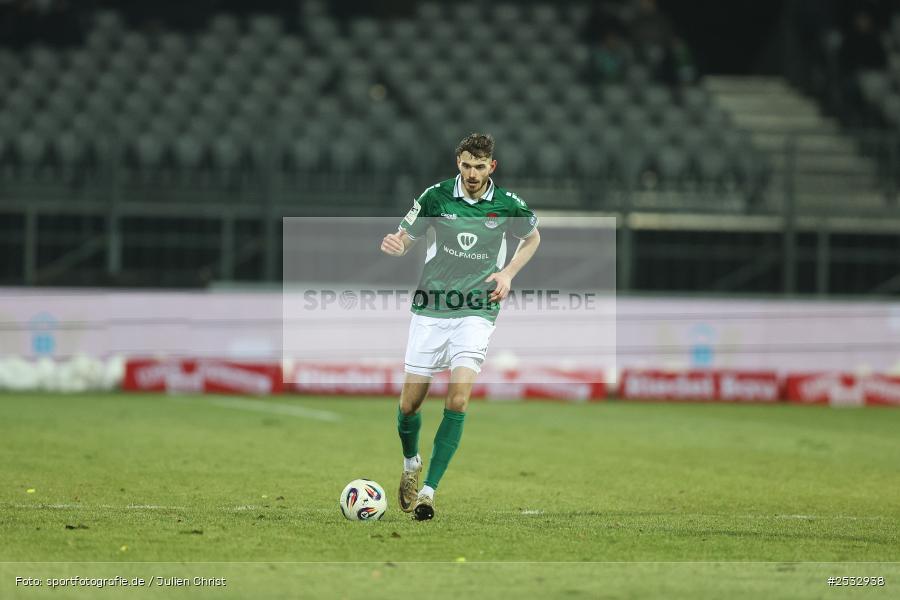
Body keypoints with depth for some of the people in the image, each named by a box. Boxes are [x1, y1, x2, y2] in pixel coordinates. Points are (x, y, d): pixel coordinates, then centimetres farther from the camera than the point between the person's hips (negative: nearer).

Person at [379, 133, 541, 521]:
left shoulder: (507, 205, -2)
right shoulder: (436, 196, -3)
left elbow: (532, 238, 18)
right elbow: (407, 238, 6)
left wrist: (508, 273, 3)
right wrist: (395, 245, -19)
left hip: (477, 311, -1)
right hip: (431, 309, 1)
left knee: (459, 398, -19)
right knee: (409, 404, 2)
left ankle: (429, 490, -15)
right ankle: (411, 463, 35)